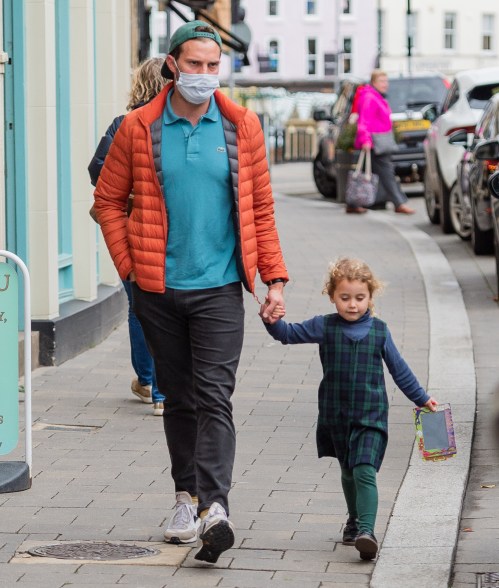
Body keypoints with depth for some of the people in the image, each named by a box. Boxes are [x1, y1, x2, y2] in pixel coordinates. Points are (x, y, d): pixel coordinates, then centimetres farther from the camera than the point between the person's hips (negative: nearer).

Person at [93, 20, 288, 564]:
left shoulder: (241, 127, 2)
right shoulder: (139, 128, 0)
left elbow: (261, 207, 7)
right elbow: (108, 200, 9)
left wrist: (274, 278, 2)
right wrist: (130, 267, 2)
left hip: (219, 289, -1)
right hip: (159, 290, 1)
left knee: (214, 398, -11)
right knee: (178, 399, 12)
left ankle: (214, 508, -19)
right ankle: (187, 496, 24)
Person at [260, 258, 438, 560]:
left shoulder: (379, 330, 0)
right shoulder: (325, 327, -1)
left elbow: (399, 369, 10)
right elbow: (290, 334, -5)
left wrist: (421, 398, 15)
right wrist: (272, 321, -27)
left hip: (371, 415, -2)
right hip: (336, 416, 2)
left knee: (365, 471, -17)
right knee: (348, 472, 17)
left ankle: (366, 530, -26)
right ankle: (355, 519, 37)